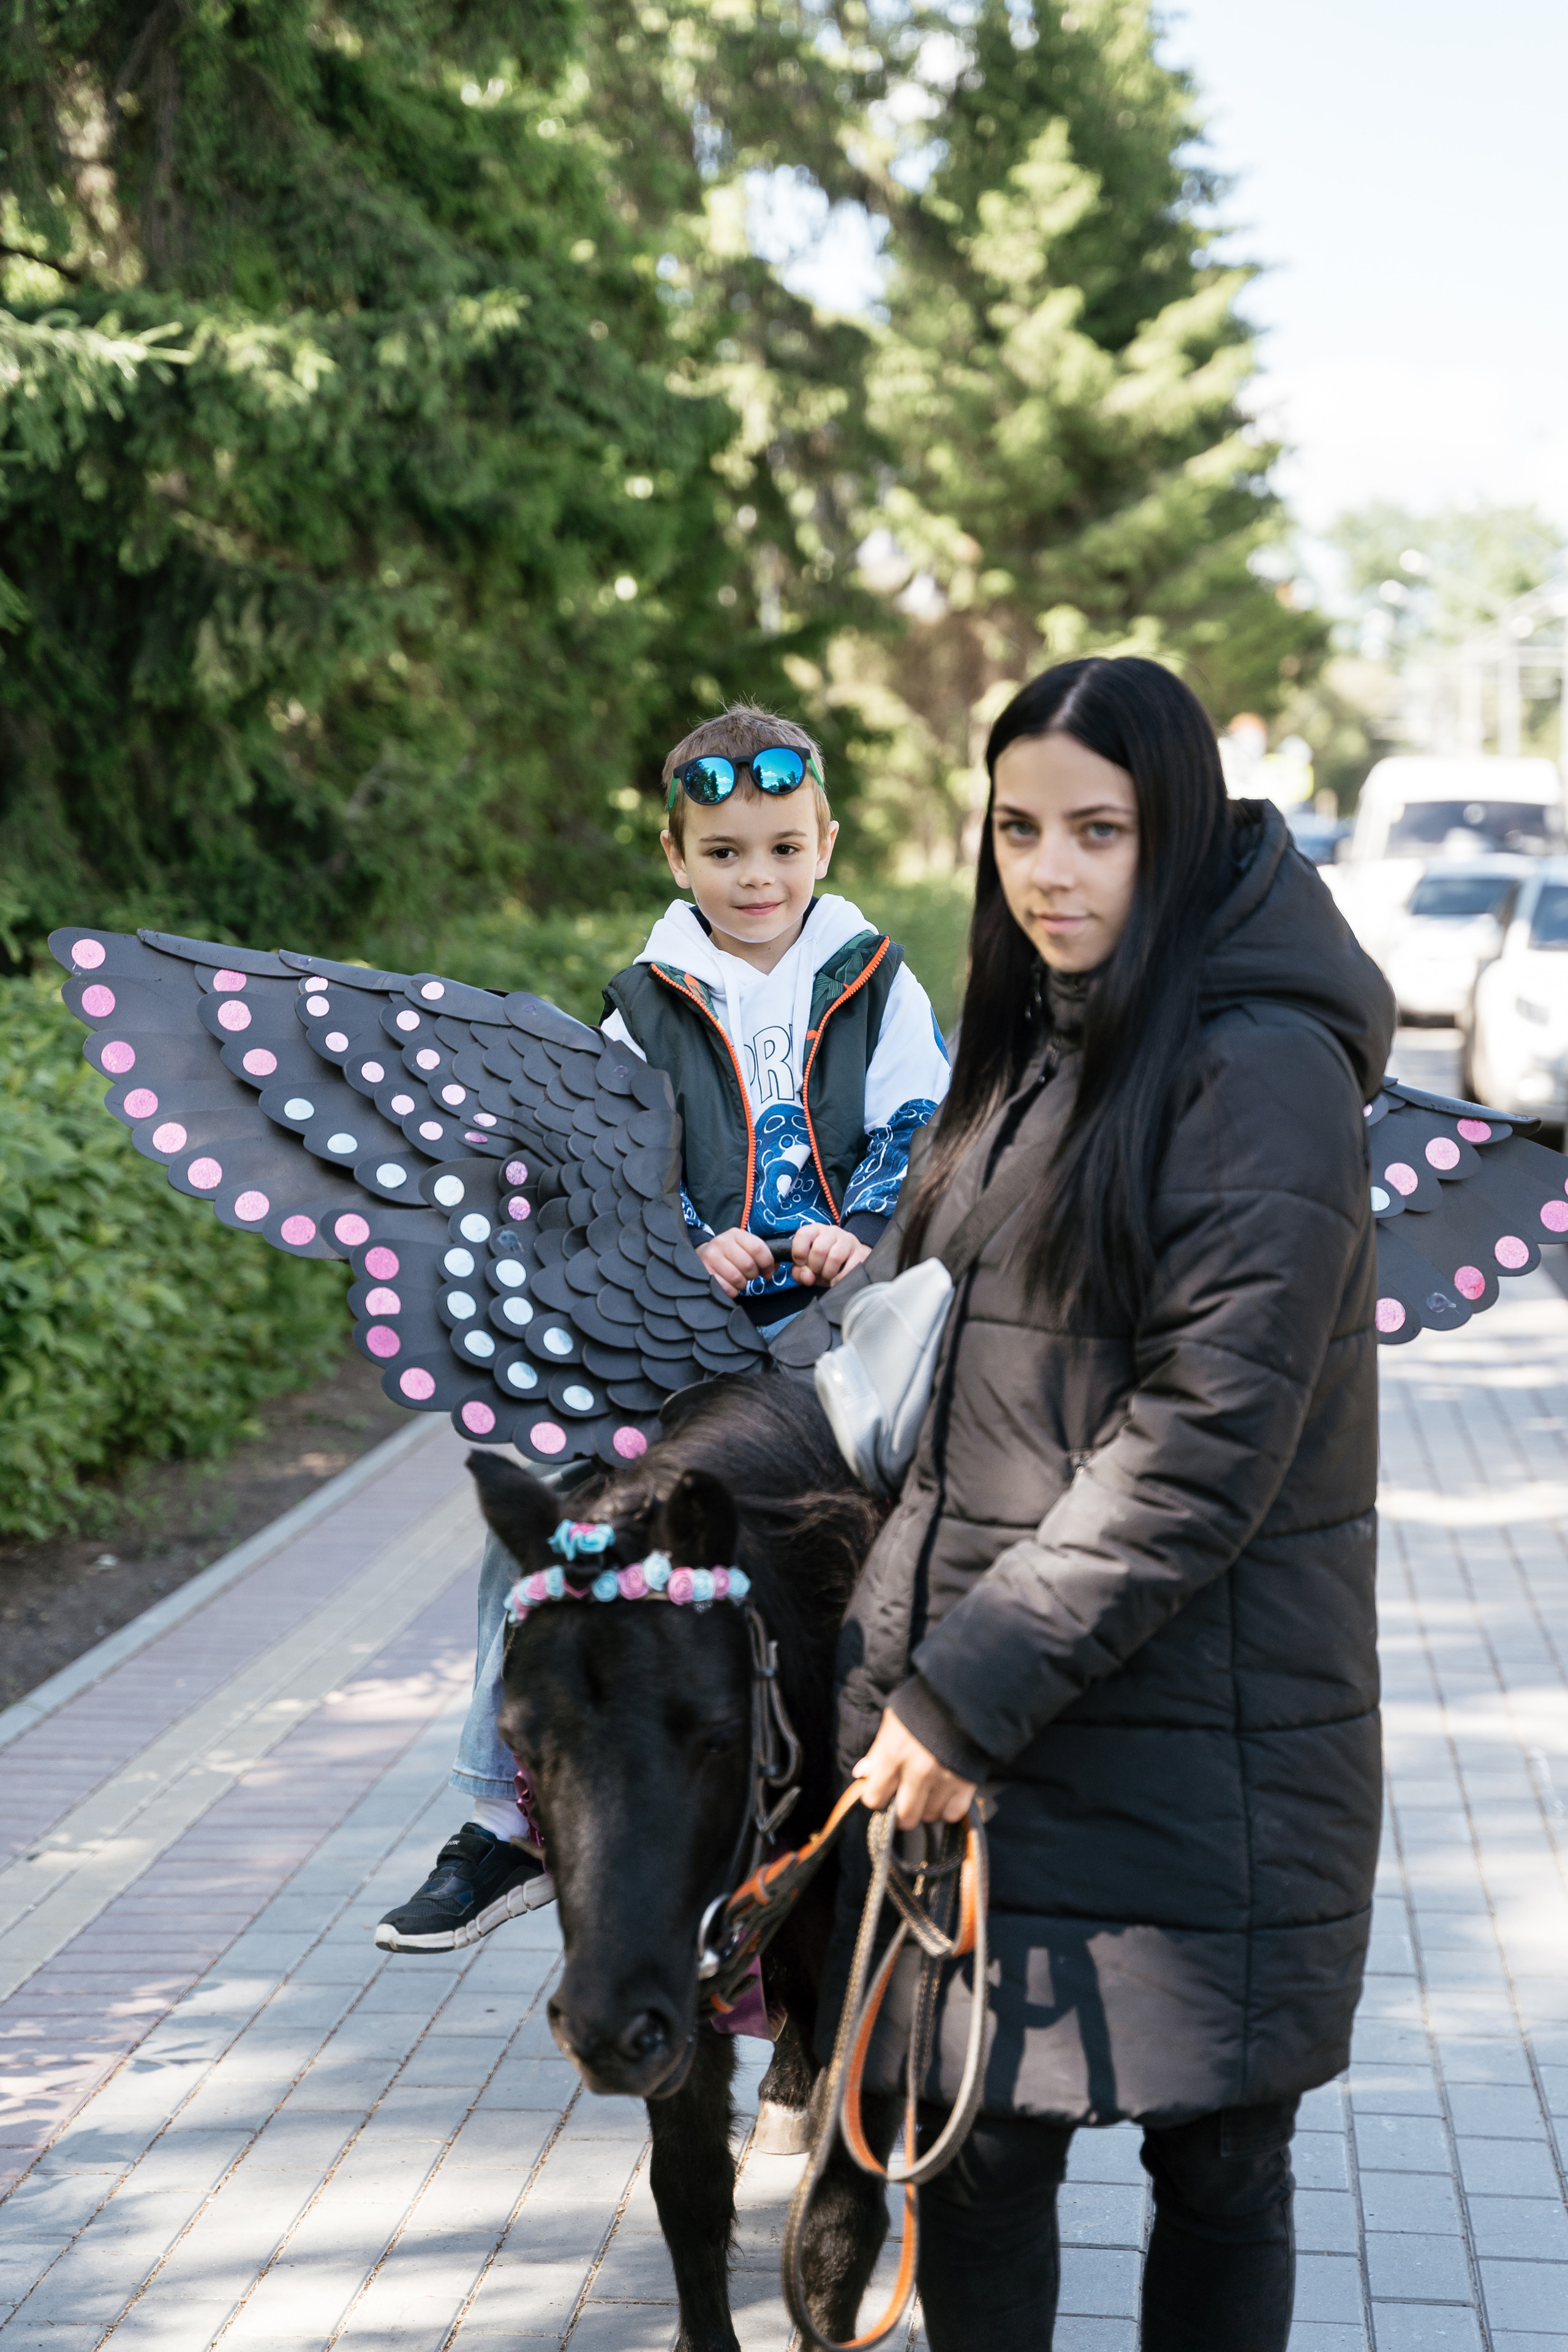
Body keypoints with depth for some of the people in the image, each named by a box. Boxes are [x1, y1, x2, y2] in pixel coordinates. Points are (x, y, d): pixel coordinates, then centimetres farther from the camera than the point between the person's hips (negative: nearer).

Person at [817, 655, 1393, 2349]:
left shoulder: (1262, 1070, -13)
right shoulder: (1032, 1051, 13)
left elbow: (1203, 1447, -19)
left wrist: (971, 1694, -18)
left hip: (1193, 1733, -6)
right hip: (974, 1706, 7)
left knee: (1215, 2161, 7)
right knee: (972, 2143, 7)